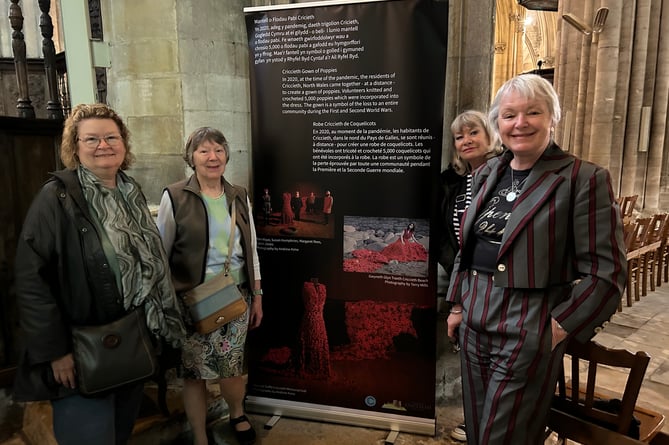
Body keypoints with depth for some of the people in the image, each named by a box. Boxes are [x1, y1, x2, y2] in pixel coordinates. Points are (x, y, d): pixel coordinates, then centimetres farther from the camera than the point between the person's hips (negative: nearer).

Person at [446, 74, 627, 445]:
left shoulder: (584, 179, -10)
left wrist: (558, 329, -13)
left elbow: (606, 273, -12)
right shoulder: (486, 174, 8)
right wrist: (457, 304, 13)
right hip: (474, 324, 6)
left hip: (527, 334, -5)